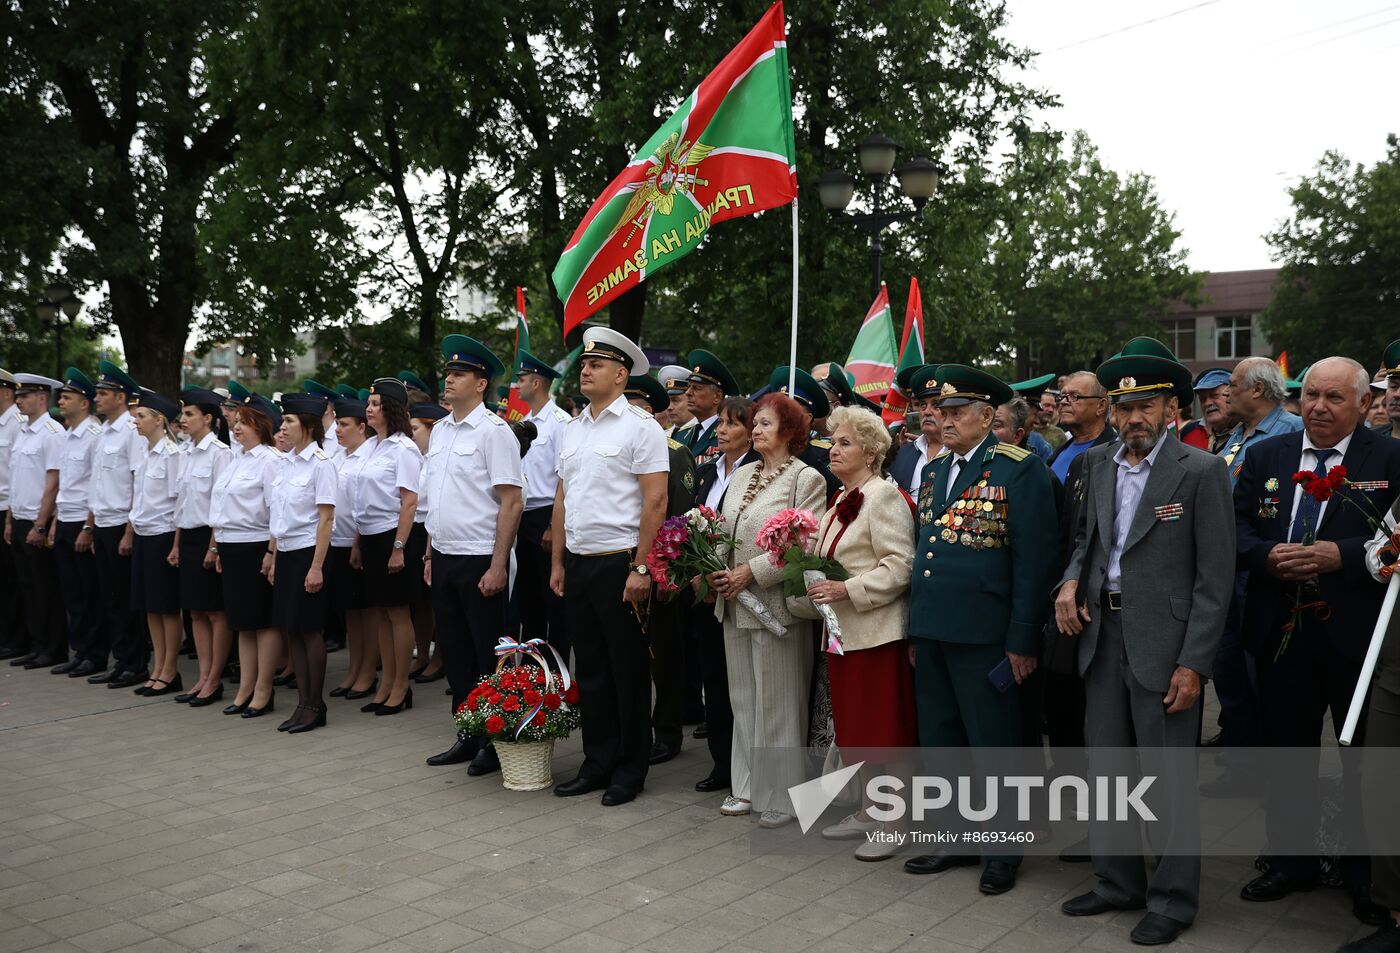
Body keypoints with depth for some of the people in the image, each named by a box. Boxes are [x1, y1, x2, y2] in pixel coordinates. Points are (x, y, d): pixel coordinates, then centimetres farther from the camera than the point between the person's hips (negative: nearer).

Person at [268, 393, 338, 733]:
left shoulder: (320, 464, -11)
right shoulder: (283, 464, 11)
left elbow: (326, 519, -13)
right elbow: (276, 517, 16)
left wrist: (317, 567, -17)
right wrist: (274, 559, 13)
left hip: (308, 552, -7)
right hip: (285, 553, 7)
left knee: (309, 629, 0)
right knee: (290, 630, 9)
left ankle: (315, 706, 11)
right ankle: (303, 703, 19)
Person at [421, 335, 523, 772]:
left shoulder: (493, 430, -11)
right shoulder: (440, 430, 11)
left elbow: (512, 502, -15)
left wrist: (498, 565, -18)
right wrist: (430, 553, 14)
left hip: (479, 560, -8)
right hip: (444, 558, 8)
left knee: (488, 655, 2)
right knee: (454, 651, 14)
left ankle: (495, 742, 15)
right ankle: (467, 737, 26)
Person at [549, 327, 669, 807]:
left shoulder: (639, 426, -7)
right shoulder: (573, 428, 13)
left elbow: (655, 502, -13)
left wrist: (641, 568, -17)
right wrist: (558, 562, 13)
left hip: (619, 564, -6)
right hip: (578, 564, 7)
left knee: (628, 671, 4)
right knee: (590, 669, 13)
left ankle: (630, 771, 16)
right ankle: (597, 763, 25)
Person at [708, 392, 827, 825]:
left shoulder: (806, 478, -7)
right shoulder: (742, 475, 14)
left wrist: (751, 572, -18)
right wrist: (716, 570, -2)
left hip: (775, 603, -7)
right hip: (734, 603, 7)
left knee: (777, 701, 1)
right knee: (743, 699, 13)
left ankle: (781, 795, 12)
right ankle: (747, 785, 25)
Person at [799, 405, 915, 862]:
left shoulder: (884, 496, -11)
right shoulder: (840, 500, 16)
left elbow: (899, 567, -18)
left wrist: (847, 590, -23)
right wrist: (816, 584, 5)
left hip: (877, 631, -9)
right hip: (842, 631, 9)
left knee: (883, 729, -2)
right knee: (853, 728, 15)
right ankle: (868, 812, 27)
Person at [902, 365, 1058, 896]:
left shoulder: (1019, 469, -8)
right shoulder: (933, 471, 14)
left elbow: (1033, 560, -12)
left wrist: (1022, 641, -14)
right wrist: (916, 629, 14)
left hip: (983, 636, -7)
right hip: (931, 633, 7)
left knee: (993, 745, 4)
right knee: (940, 742, 15)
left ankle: (1003, 851, 21)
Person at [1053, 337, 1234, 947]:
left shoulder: (1201, 472, -9)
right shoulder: (1098, 463, 8)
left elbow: (1215, 578, -10)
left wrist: (1194, 663, -14)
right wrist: (1072, 579, -1)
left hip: (1164, 644, -6)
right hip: (1103, 637, 6)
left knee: (1169, 777, 4)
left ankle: (1173, 900, 20)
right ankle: (1118, 882, 32)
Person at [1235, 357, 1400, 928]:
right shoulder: (1266, 456, 7)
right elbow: (1235, 527, 4)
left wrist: (1341, 555, -22)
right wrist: (1268, 556, -14)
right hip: (1282, 631, 3)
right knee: (1287, 750, 15)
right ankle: (1292, 860, 31)